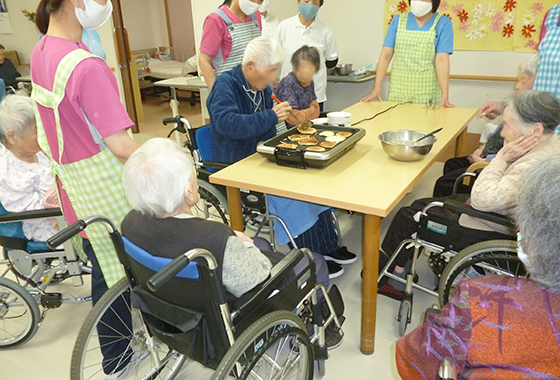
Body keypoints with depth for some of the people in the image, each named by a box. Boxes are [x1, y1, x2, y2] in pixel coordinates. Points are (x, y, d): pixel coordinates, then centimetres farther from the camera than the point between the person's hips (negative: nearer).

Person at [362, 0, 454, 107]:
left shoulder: (443, 23, 0)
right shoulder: (398, 20, 7)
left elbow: (442, 60, -10)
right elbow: (386, 55, 1)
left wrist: (445, 95, -20)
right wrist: (377, 87, -7)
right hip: (397, 93, 2)